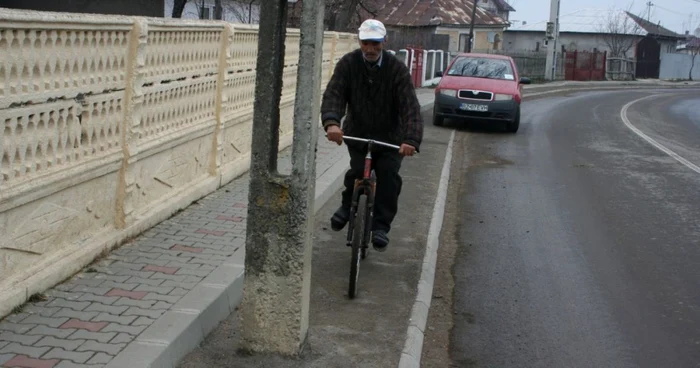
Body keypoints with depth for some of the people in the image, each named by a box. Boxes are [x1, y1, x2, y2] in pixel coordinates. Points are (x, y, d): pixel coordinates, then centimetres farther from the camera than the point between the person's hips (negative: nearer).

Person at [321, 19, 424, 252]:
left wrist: (411, 140, -39)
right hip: (357, 132, 1)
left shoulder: (397, 69, -14)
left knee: (389, 175, -17)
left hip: (389, 136, -1)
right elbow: (333, 94, -22)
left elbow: (410, 106, -23)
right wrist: (331, 122, -44)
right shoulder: (348, 64, -11)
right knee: (357, 170, -14)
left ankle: (381, 226, -3)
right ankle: (347, 206, 18)